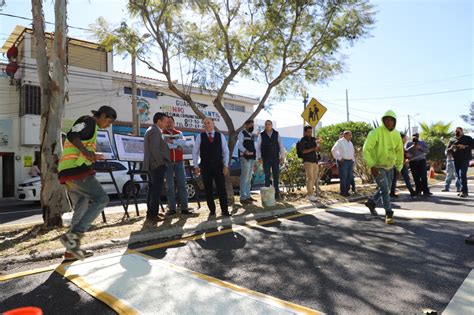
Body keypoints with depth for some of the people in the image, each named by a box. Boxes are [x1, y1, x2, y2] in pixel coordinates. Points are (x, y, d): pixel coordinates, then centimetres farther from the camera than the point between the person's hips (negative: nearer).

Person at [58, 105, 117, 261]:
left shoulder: (86, 126, 27)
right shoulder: (89, 121, -2)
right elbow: (72, 135, -21)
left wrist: (92, 156, 40)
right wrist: (85, 151, -34)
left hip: (67, 172, 10)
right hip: (77, 169, -10)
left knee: (81, 209, 14)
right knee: (101, 199, -10)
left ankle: (72, 250, 16)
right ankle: (73, 235, -18)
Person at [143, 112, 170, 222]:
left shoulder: (151, 130, 20)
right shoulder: (155, 131, -13)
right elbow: (154, 149, -22)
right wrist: (161, 162, -17)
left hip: (153, 165, 11)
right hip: (157, 165, -11)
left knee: (153, 189, 13)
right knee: (157, 190, -9)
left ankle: (151, 213, 20)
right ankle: (152, 215, -7)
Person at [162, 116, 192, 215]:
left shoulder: (179, 133, 12)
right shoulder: (162, 134, 6)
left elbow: (183, 141, -9)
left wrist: (172, 141, -18)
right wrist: (177, 146, -12)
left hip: (179, 162, 2)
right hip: (168, 162, -2)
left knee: (182, 184, 1)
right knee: (170, 186, 0)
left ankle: (184, 208, 4)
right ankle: (172, 208, 6)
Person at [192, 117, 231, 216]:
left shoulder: (220, 136, 4)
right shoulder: (200, 136, 3)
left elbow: (226, 151, 5)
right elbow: (195, 152, 4)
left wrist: (226, 165, -2)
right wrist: (195, 166, -3)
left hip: (218, 165, 0)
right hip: (205, 166, 0)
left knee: (221, 188, -1)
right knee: (208, 189, 5)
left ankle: (225, 210, 7)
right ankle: (212, 210, 17)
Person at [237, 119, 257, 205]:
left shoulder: (252, 135, 20)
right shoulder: (242, 133, -4)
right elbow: (239, 144, -20)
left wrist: (255, 158, 18)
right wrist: (245, 151, -38)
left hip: (251, 158, 8)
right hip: (245, 158, -8)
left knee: (249, 179, 13)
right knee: (244, 178, -11)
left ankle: (248, 196, 22)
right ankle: (243, 198, -9)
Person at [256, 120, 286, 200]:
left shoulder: (276, 134, 5)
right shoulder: (261, 135, 2)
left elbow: (281, 146, 5)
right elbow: (258, 147, 3)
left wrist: (282, 157, 0)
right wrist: (259, 157, -5)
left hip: (275, 158, 1)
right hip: (266, 159, -1)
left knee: (276, 176, 4)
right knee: (267, 176, 2)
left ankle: (277, 194, 12)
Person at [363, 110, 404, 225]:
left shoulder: (396, 134, 0)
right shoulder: (376, 132, -20)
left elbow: (399, 150, 12)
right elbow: (366, 149, -22)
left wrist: (399, 167, 12)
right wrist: (371, 165, -25)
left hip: (390, 166, 7)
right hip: (377, 167, -7)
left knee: (386, 189, 16)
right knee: (385, 189, -9)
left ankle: (371, 202, 37)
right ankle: (389, 213, 5)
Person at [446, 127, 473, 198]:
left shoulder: (467, 138, 5)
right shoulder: (452, 141, 17)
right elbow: (447, 149, 18)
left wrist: (464, 147, -17)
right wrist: (451, 148, -4)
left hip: (465, 159, -5)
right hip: (456, 160, 5)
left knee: (462, 174, -18)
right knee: (458, 176, 6)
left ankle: (464, 191, -18)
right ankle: (465, 191, 16)